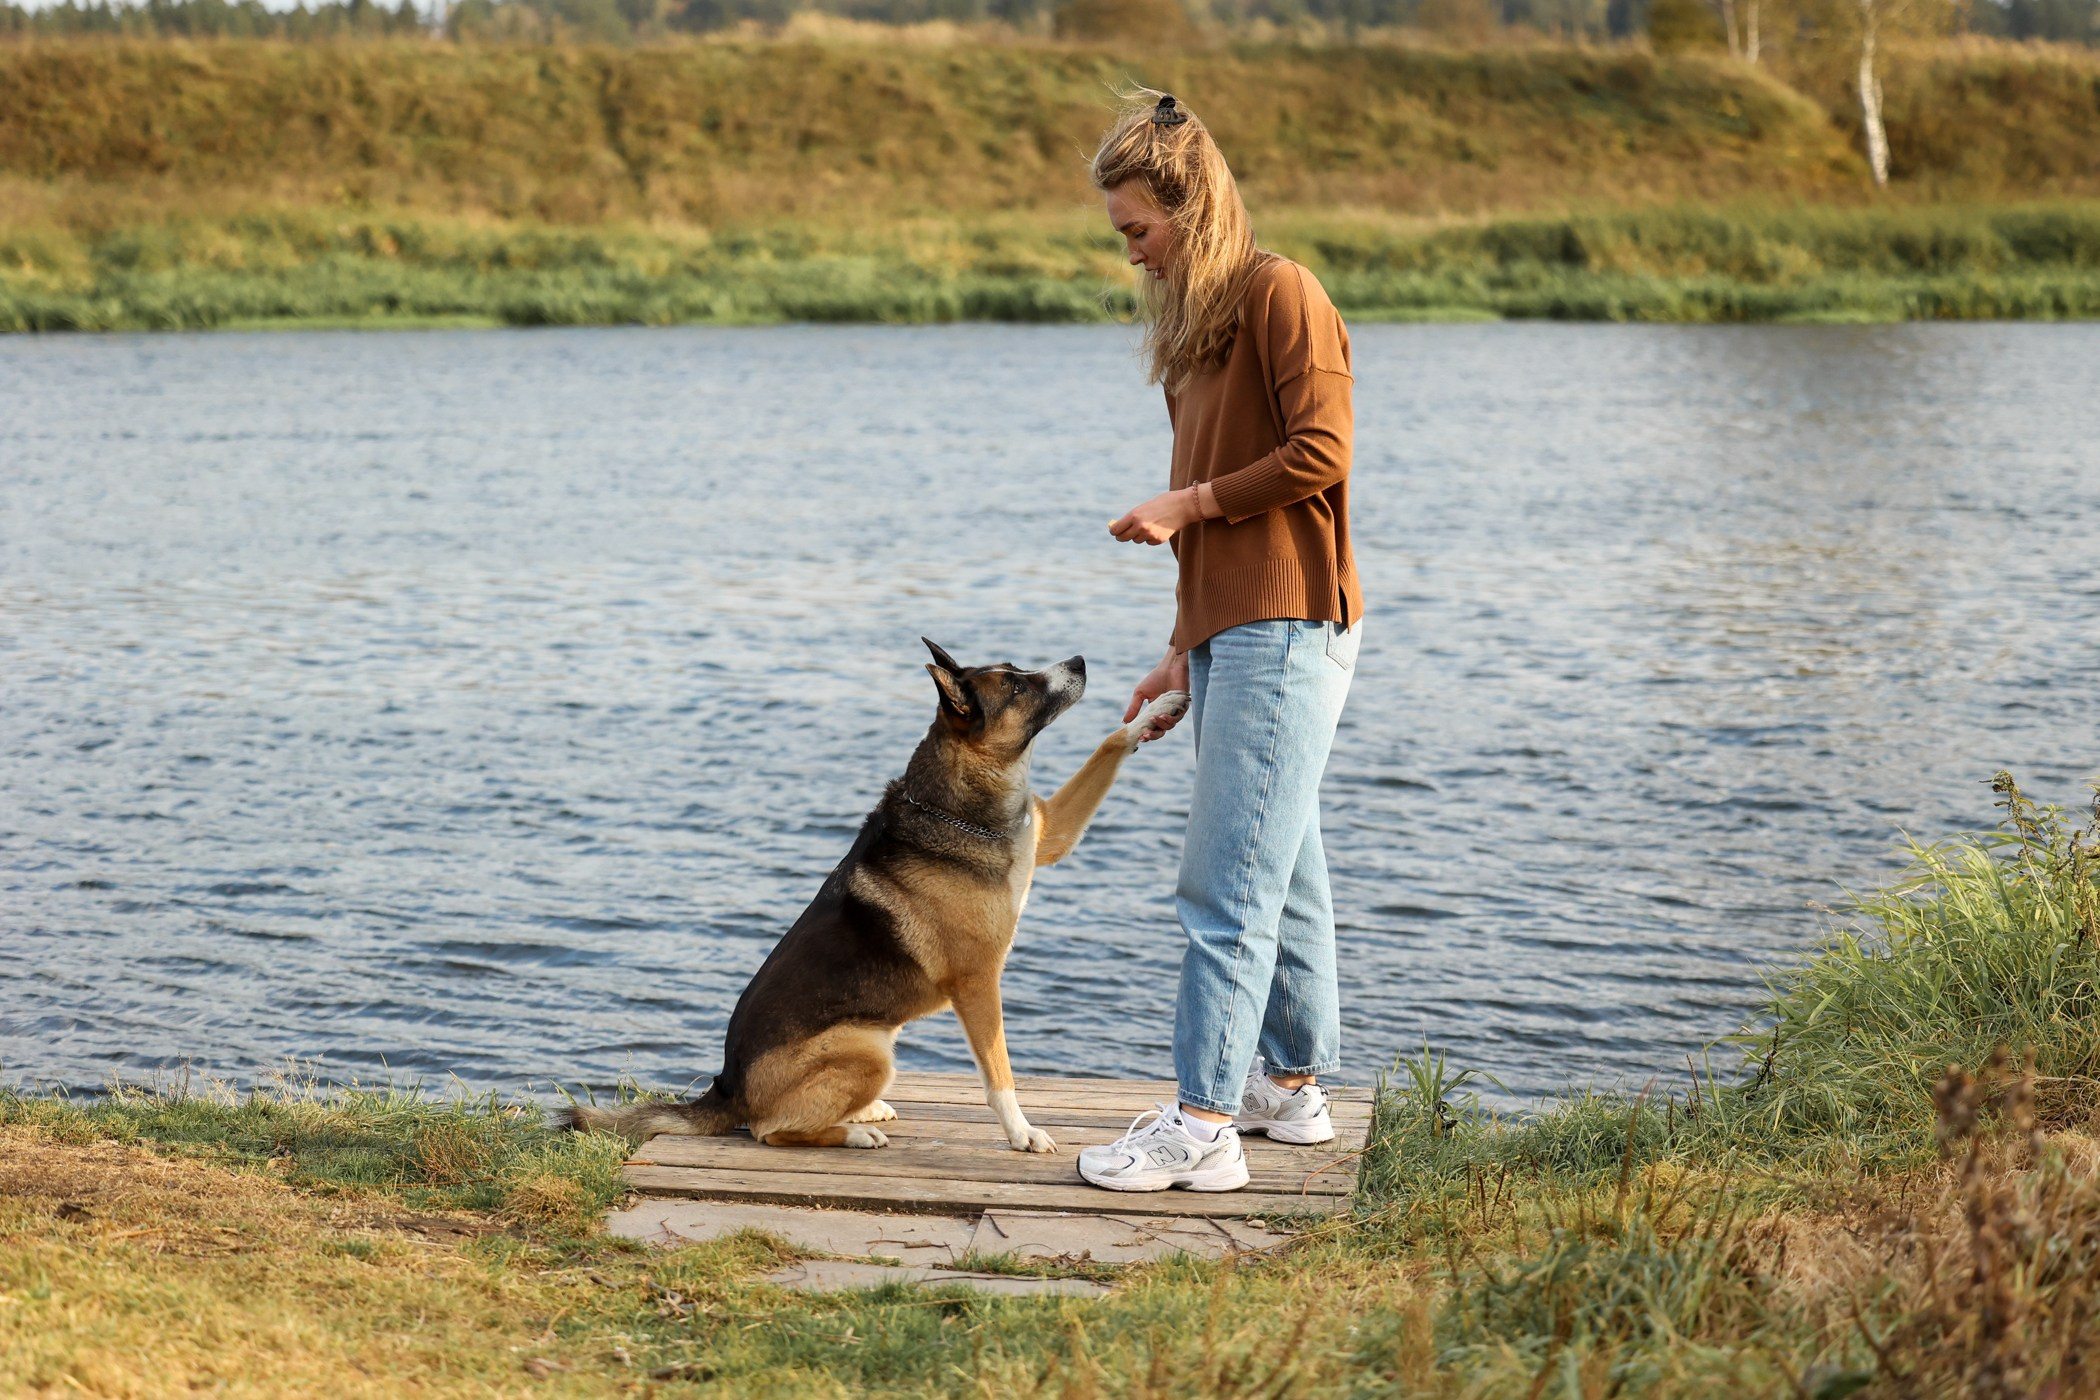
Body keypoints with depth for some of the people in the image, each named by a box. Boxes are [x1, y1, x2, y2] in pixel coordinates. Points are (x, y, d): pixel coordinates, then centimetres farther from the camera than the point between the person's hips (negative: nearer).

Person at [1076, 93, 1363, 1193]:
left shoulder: (1279, 294, -8)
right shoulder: (1193, 320, 19)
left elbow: (1319, 454, -16)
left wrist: (1185, 504, -10)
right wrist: (1184, 646, 16)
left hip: (1286, 628, -9)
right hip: (1228, 630, 9)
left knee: (1228, 885, -12)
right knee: (1283, 875, 14)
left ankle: (1202, 1125, -12)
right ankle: (1291, 1087, 21)